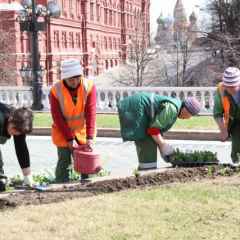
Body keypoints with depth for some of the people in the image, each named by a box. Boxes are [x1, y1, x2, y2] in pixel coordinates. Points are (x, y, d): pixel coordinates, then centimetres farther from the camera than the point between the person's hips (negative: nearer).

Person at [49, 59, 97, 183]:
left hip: (83, 130, 2)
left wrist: (90, 137, -26)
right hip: (63, 132, -1)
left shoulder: (89, 86, -16)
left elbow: (91, 112, -20)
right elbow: (57, 118, -16)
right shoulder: (55, 91, -19)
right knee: (64, 162, -4)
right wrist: (69, 138, -19)